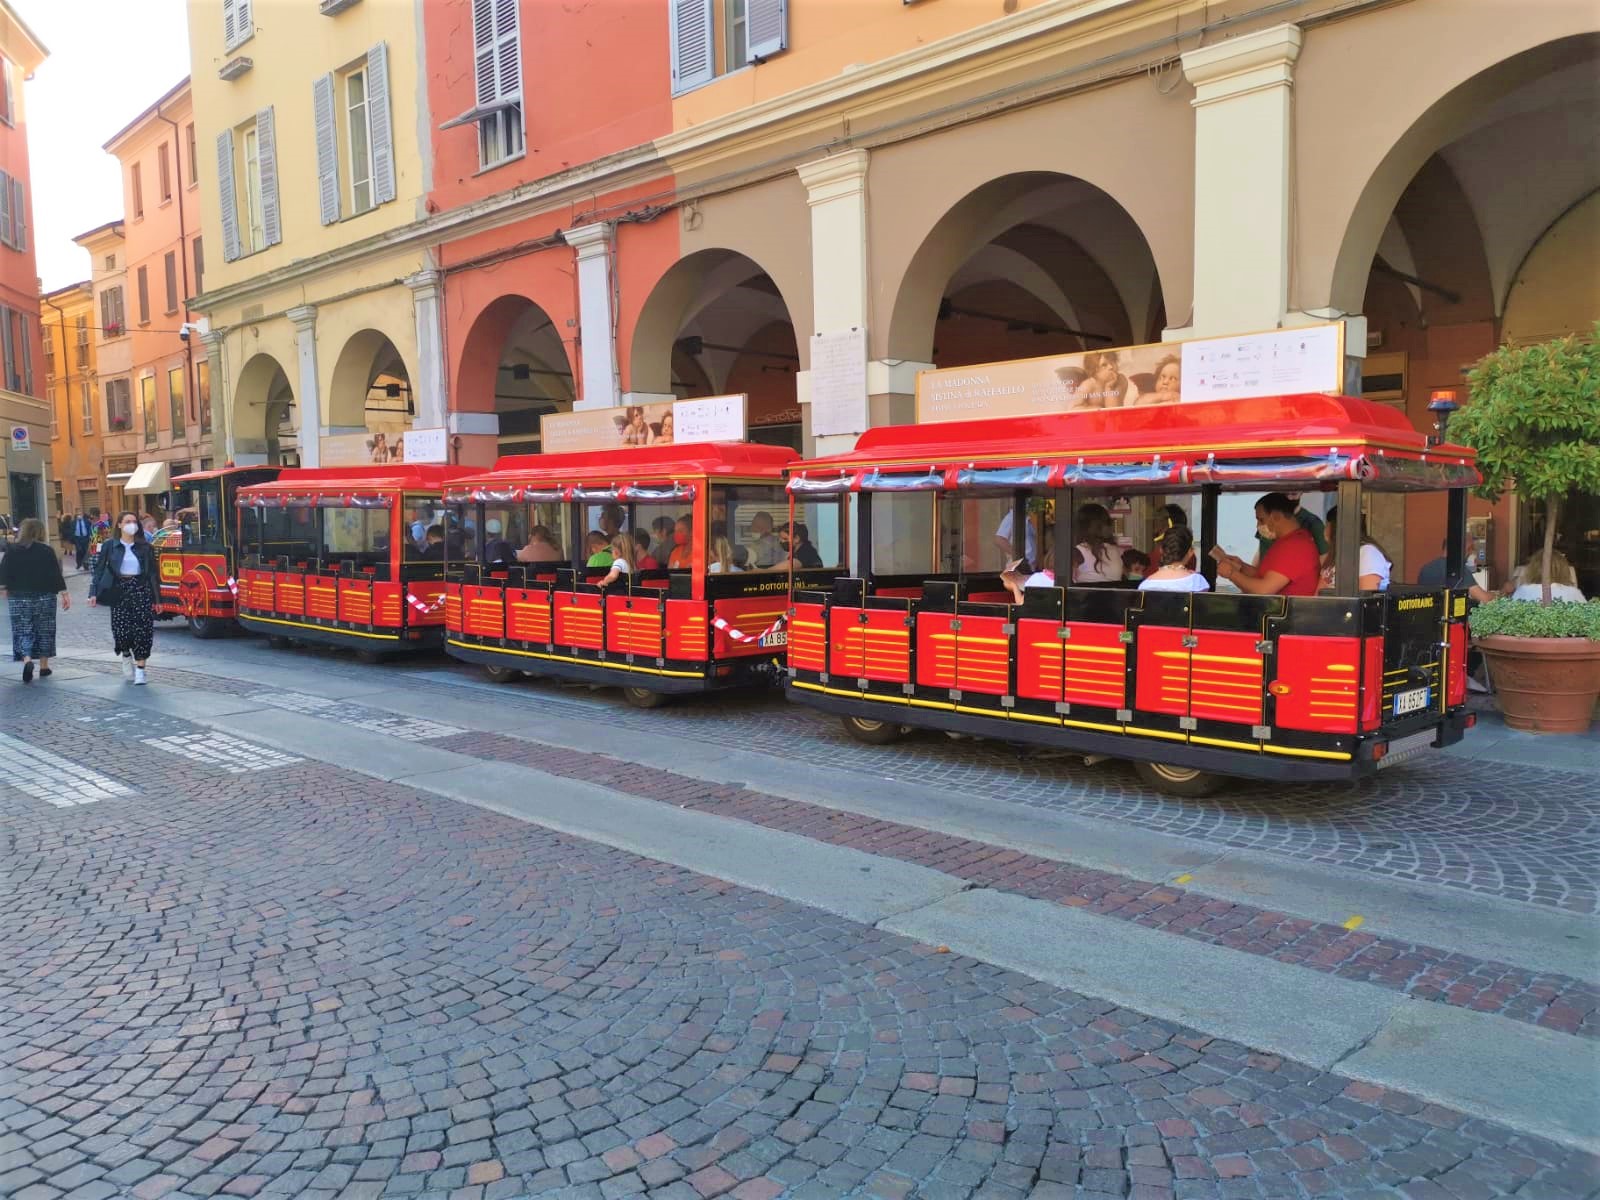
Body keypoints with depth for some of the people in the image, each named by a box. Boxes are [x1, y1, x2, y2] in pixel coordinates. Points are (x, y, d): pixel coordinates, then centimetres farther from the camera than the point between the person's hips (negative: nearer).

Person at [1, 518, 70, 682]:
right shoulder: (46, 550, -7)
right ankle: (44, 666, 16)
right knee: (44, 631, 11)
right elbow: (56, 574, -8)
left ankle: (27, 660, -19)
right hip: (44, 597, -1)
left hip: (19, 597, 1)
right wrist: (64, 594, -3)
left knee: (23, 631, 4)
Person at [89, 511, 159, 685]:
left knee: (142, 630, -8)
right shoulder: (110, 546, 6)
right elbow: (99, 569, 4)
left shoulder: (145, 547, 7)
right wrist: (94, 593, -6)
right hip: (119, 591, 0)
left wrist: (155, 598, 5)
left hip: (141, 590, 0)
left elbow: (152, 573, 8)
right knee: (121, 629, -4)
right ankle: (126, 657, 28)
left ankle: (140, 669, -3)